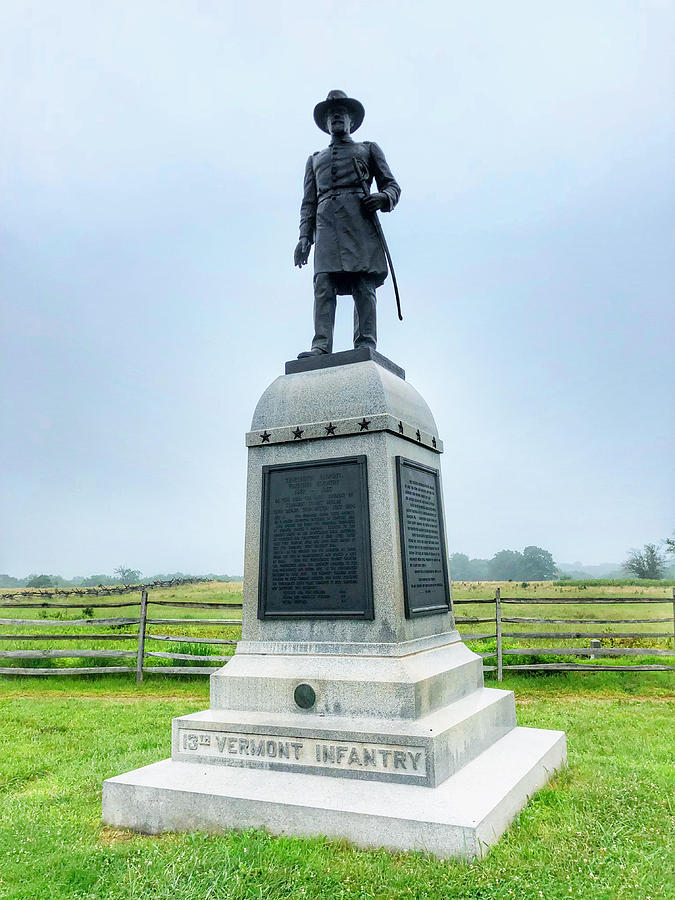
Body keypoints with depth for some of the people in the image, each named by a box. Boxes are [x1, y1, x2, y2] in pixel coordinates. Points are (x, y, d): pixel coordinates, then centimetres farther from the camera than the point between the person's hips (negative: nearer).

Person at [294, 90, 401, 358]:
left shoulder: (369, 149, 27)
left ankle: (366, 345, -22)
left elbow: (392, 185, 18)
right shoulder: (315, 159, 33)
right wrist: (304, 237, 8)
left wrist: (383, 198, -8)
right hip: (326, 223, 2)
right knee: (323, 285, -16)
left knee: (363, 285, -15)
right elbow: (308, 202, 24)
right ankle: (321, 347, -27)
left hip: (359, 220, -2)